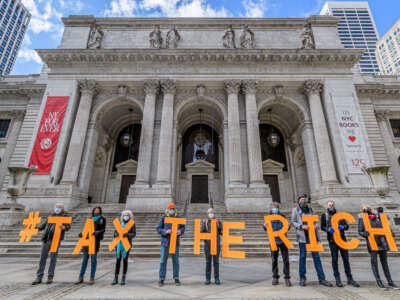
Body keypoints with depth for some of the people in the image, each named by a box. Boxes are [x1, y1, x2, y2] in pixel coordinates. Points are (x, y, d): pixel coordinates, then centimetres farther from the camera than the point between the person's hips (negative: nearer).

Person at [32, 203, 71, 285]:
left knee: (53, 258, 0)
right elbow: (43, 225, 30)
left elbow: (68, 226, -11)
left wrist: (64, 227, -32)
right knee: (42, 257, 6)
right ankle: (39, 277, 15)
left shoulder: (65, 216, 3)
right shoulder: (51, 216, 18)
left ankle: (50, 277, 12)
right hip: (46, 239, 4)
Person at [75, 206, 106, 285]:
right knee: (85, 259, 8)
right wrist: (82, 233, 2)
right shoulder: (90, 219, 19)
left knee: (93, 259, 0)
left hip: (95, 240, -4)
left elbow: (103, 229, -5)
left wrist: (97, 232, -23)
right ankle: (81, 277, 17)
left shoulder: (102, 219, 4)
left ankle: (92, 278, 9)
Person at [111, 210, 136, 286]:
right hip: (119, 243, 2)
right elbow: (115, 231, 10)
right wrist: (116, 234, -12)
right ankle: (116, 278, 16)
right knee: (118, 260, 4)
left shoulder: (132, 224, 0)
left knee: (125, 260, 3)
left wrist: (127, 234, -24)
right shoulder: (119, 222, 8)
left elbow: (134, 234, -6)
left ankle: (123, 278, 15)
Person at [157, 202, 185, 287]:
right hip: (165, 242, -1)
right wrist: (165, 231, -19)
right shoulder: (163, 218, -1)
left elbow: (183, 227, 9)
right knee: (163, 261, 3)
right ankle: (161, 279, 16)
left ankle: (176, 278, 20)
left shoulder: (179, 218, 4)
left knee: (176, 261, 8)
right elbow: (158, 229, -2)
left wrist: (180, 231, -13)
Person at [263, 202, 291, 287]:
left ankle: (287, 278, 14)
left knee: (286, 260, 2)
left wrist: (288, 226, -14)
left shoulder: (282, 216, 3)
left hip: (283, 240, 0)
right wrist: (265, 226, -16)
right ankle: (275, 277, 23)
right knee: (274, 260, 9)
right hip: (274, 241, 1)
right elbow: (266, 229, 6)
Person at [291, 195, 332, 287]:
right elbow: (293, 222, 0)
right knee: (303, 256, 3)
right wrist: (302, 226, -16)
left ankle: (321, 278, 12)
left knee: (316, 256, 5)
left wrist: (316, 225, -8)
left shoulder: (310, 209, 16)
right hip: (302, 235, -3)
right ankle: (302, 278, 14)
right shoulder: (295, 210, 4)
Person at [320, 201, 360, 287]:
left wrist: (342, 227, -11)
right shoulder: (324, 215, 6)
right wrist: (328, 229, -17)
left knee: (346, 259, 7)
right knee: (334, 260, 3)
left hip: (342, 239, 3)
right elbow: (322, 227, 3)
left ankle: (349, 278, 19)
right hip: (332, 240, -2)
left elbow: (347, 226, 10)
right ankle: (337, 279, 13)